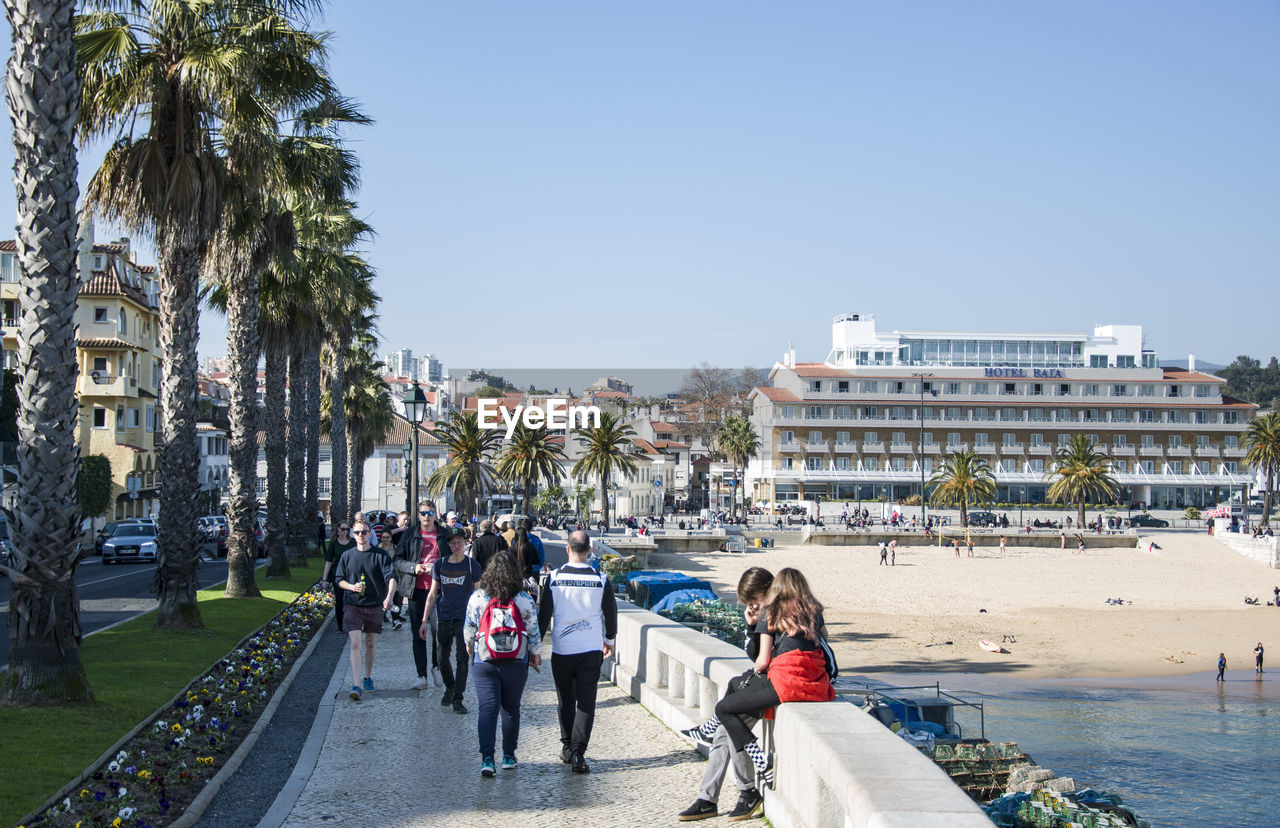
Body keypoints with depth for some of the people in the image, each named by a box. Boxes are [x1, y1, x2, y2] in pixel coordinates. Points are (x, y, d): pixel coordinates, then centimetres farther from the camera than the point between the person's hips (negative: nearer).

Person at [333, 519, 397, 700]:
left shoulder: (380, 555, -2)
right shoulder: (347, 556, 4)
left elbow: (391, 576, -13)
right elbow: (338, 579, 12)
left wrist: (389, 597, -30)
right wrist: (352, 586, -10)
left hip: (374, 605, 1)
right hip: (352, 605, -1)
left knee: (370, 644, 14)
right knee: (355, 644, -12)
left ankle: (368, 678, 34)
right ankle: (356, 685, -18)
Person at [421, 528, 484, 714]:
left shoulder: (472, 565, 0)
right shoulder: (440, 565, 6)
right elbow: (433, 594, 11)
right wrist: (424, 620, 8)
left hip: (464, 618, -3)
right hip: (443, 618, 3)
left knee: (462, 658, -10)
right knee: (442, 658, 9)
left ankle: (457, 699, -8)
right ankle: (450, 687, 34)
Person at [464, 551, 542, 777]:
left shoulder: (477, 597, -5)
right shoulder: (524, 599, -6)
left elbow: (469, 627, 4)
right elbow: (533, 630, -1)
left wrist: (469, 645, 25)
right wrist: (535, 653, 16)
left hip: (484, 662, -1)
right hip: (516, 663, 1)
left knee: (486, 708, -1)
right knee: (511, 708, 14)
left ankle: (487, 758, -13)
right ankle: (508, 756, 20)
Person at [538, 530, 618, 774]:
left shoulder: (553, 579, -7)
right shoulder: (601, 580, -5)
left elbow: (543, 615, -2)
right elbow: (610, 613, 8)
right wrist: (609, 639, 25)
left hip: (561, 650, 1)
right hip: (591, 650, 0)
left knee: (565, 701, 16)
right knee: (586, 702, 1)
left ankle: (567, 747, 25)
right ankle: (578, 753, -8)